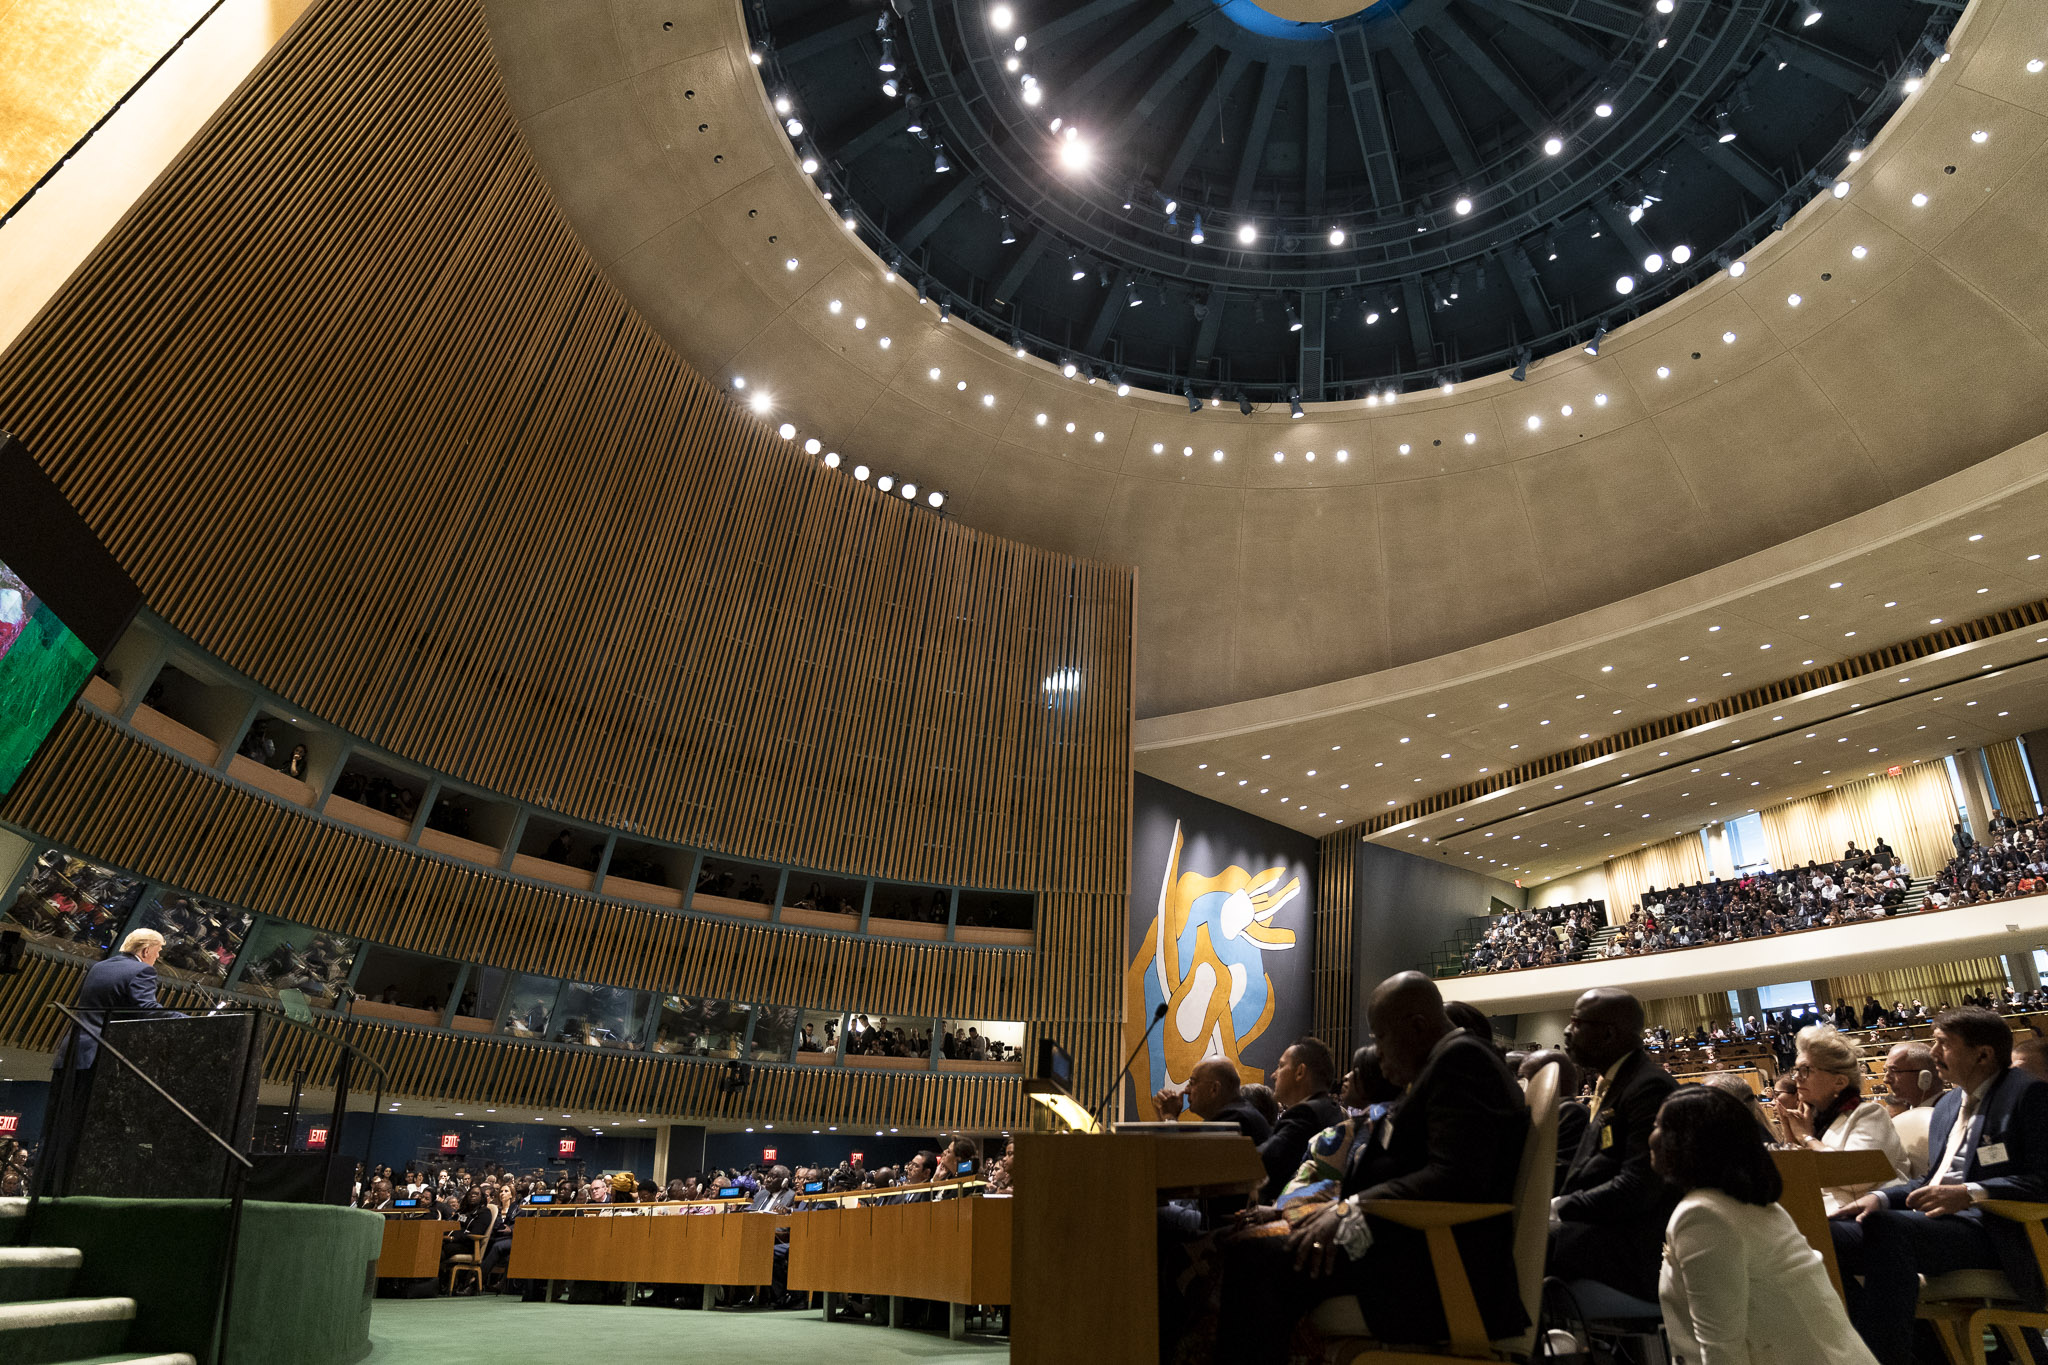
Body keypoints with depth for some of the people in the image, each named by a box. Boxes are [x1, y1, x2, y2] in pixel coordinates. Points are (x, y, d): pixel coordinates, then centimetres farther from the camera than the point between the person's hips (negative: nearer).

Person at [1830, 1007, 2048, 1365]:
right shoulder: (1947, 1104, 22)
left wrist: (1969, 1194, -26)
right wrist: (1880, 1198, 3)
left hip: (1992, 1231, -8)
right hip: (1938, 1218, 8)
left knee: (1887, 1229, -35)